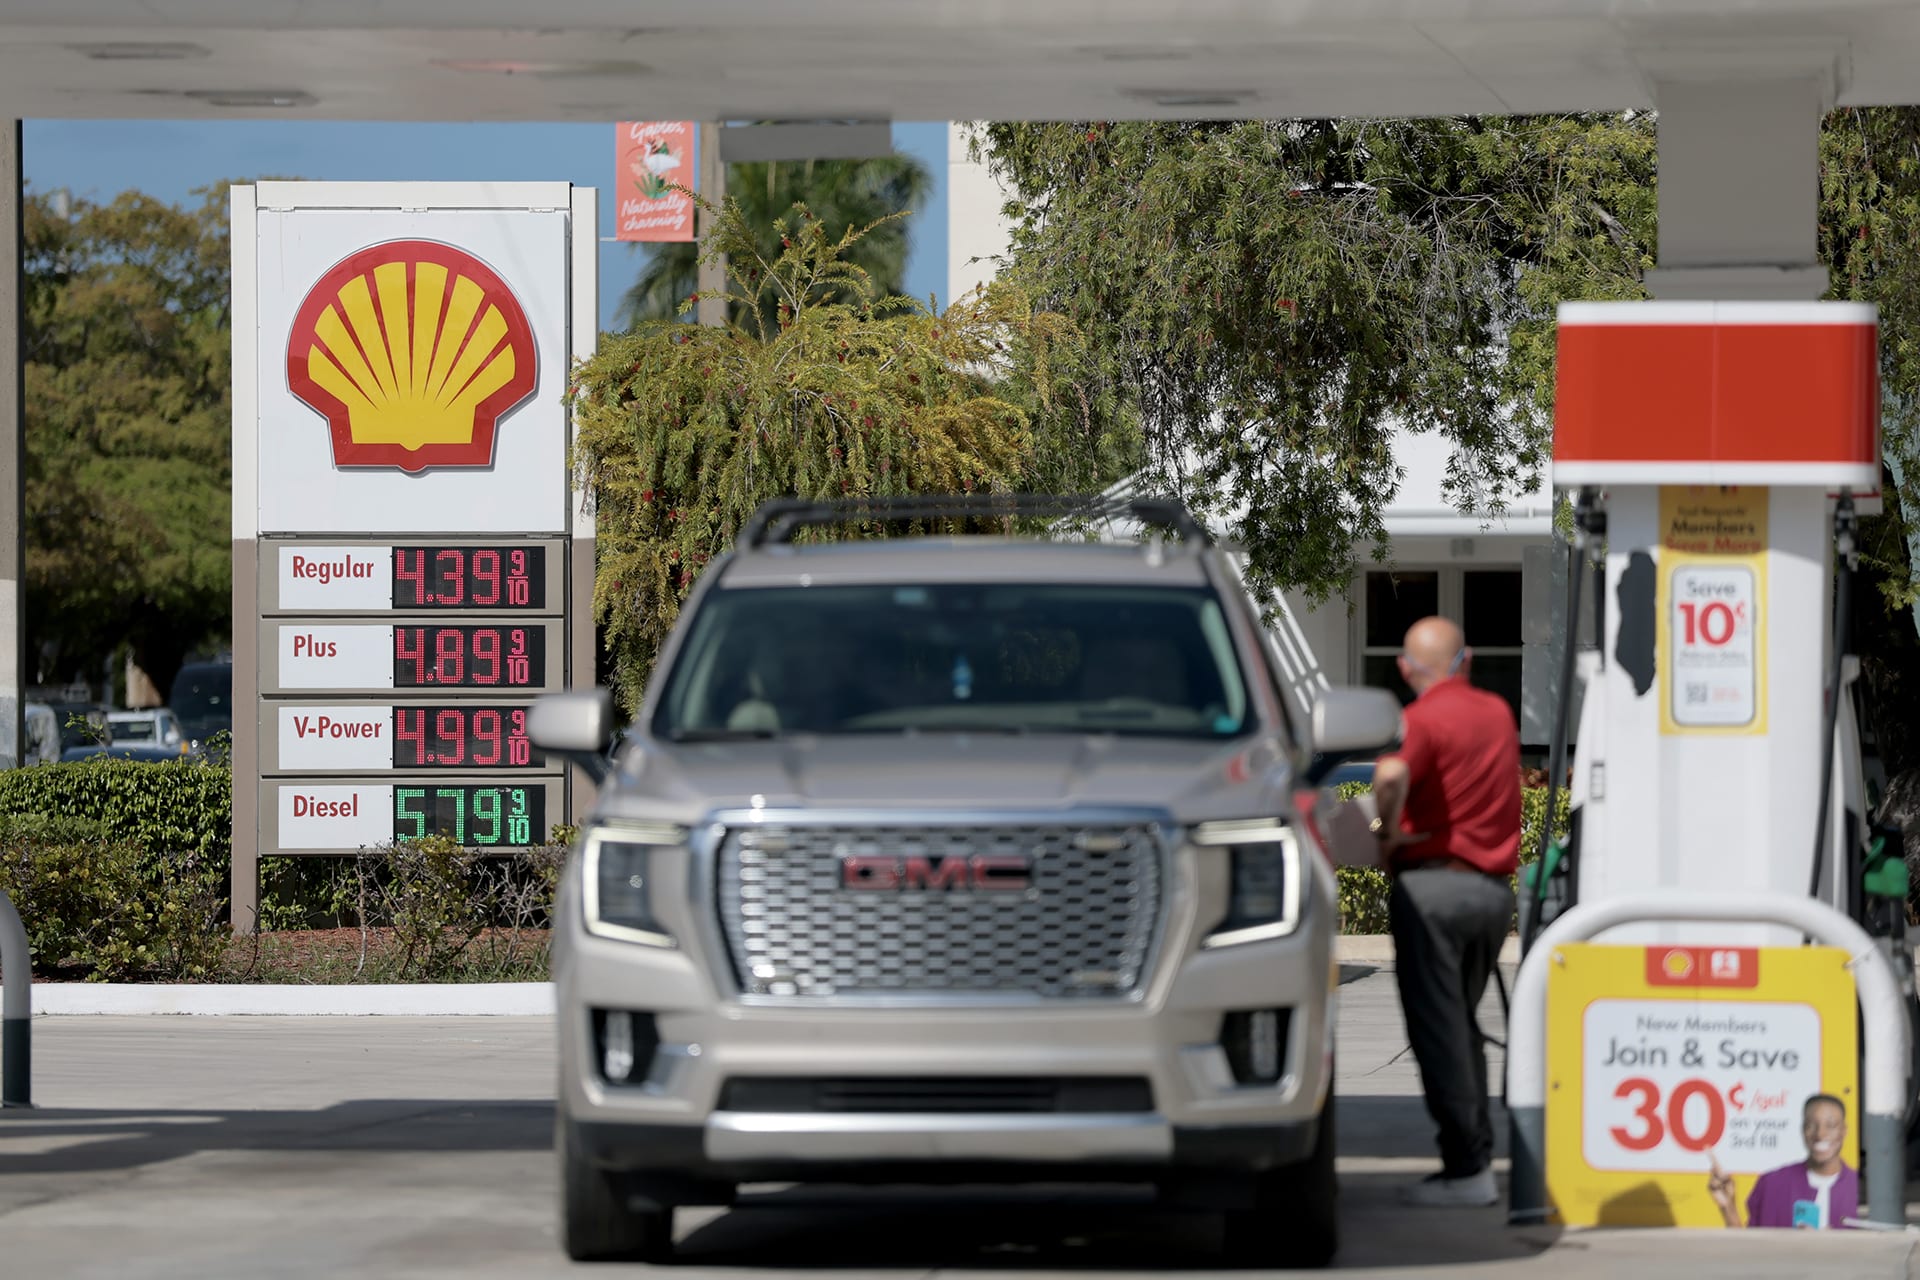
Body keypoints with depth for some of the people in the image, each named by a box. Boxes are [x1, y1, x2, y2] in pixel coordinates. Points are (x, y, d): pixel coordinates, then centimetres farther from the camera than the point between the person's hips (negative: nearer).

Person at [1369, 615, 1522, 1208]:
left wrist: (1387, 834, -14)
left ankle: (1464, 1168, -5)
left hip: (1433, 882, -7)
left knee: (1437, 1029, -3)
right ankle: (1480, 1155, 16)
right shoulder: (1498, 713, 14)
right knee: (1462, 1024, 19)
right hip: (1496, 886, 7)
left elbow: (1393, 773, -31)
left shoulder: (1421, 719, -9)